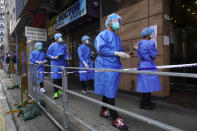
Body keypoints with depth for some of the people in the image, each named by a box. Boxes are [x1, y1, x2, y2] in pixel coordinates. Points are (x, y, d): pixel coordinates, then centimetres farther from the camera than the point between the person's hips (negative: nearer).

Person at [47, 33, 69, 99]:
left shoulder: (64, 45, 9)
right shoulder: (52, 46, -1)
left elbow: (66, 53, 17)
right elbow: (48, 54, 2)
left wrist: (67, 57, -2)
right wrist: (53, 57, -15)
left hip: (63, 63, 4)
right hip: (55, 64, -3)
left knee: (61, 77, 7)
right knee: (55, 77, -8)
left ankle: (59, 90, 23)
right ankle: (55, 92, -2)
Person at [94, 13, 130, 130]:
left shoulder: (117, 37, 19)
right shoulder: (103, 34, -3)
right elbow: (101, 49, -15)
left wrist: (124, 55, -2)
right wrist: (116, 53, -19)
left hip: (116, 66, 8)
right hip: (106, 67, -8)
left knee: (109, 91, 15)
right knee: (109, 92, -5)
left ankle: (104, 111, 31)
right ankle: (115, 119, 4)